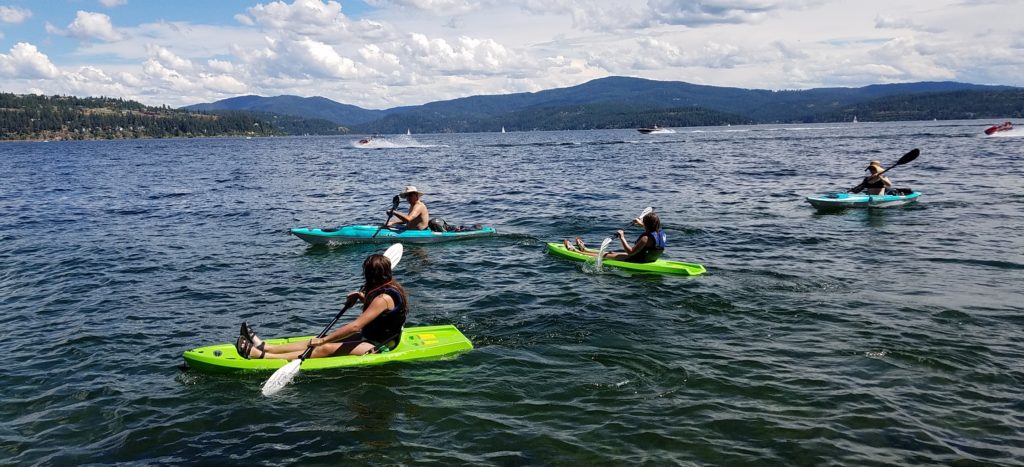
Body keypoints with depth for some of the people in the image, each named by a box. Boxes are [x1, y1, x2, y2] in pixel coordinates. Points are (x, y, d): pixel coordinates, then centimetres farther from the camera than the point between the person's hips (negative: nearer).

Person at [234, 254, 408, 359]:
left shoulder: (383, 298, -25)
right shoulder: (390, 287, 5)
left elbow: (355, 326, -29)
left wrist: (324, 339, -26)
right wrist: (361, 297, 5)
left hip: (378, 347, -10)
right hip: (372, 337, 10)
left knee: (326, 348, -15)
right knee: (321, 341, 3)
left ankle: (259, 355, -19)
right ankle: (263, 347, 3)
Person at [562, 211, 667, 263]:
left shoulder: (646, 238, -31)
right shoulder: (660, 233, -3)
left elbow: (630, 252, -28)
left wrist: (622, 238, -22)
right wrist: (641, 224, 35)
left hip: (638, 261, -9)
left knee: (608, 255, 2)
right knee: (611, 253, 21)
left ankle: (575, 251, 13)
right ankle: (584, 249, 37)